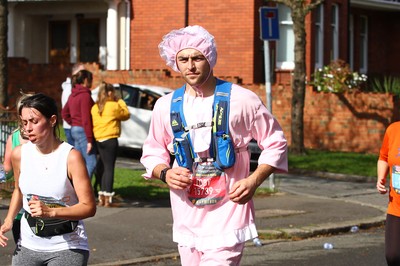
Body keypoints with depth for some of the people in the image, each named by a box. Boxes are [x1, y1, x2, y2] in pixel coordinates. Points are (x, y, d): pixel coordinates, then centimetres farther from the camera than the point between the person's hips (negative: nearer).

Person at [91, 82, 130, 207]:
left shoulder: (95, 107, 8)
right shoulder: (114, 106, -9)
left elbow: (92, 123, 8)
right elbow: (126, 115, 5)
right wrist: (120, 101, 12)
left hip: (98, 140, 6)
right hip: (110, 139, -6)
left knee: (105, 168, 15)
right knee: (109, 167, -5)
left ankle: (101, 198, 14)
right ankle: (108, 199, -8)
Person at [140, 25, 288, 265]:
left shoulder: (242, 100, -3)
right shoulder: (166, 106, 6)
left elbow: (275, 144, 3)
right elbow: (152, 153, 17)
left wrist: (254, 181, -11)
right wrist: (165, 173, -5)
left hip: (227, 219, -4)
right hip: (187, 220, 4)